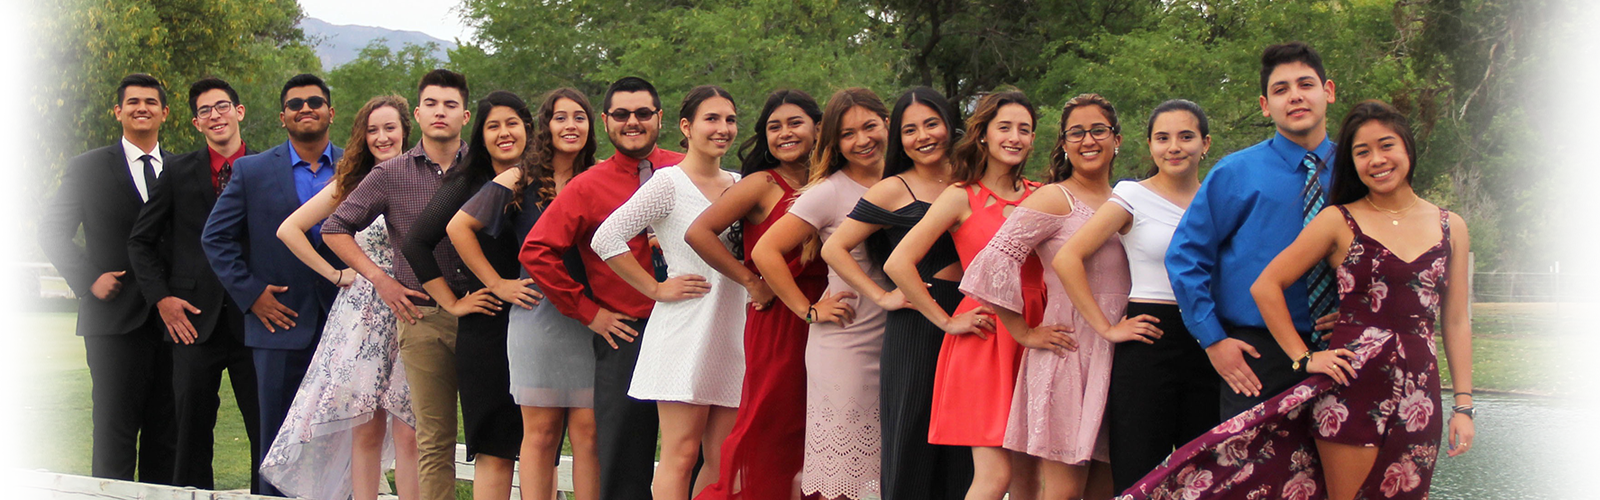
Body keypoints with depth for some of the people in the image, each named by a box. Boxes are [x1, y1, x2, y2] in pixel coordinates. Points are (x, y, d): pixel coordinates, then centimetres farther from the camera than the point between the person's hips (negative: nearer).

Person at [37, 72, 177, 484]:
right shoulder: (87, 169, 4)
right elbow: (51, 232, 5)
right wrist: (88, 278, -6)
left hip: (172, 320, 3)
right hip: (115, 319, -3)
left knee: (167, 432, 5)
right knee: (114, 430, -2)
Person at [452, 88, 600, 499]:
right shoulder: (520, 181, 3)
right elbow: (459, 226, 6)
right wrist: (497, 284, 2)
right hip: (537, 315, -1)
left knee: (588, 430, -1)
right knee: (540, 431, 0)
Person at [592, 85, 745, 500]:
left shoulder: (739, 185, 15)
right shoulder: (668, 183, -5)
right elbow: (606, 239, -13)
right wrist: (657, 289, -10)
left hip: (731, 336, 7)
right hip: (685, 330, -7)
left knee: (723, 462, 5)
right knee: (681, 457, -8)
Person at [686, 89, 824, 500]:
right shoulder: (762, 184, -4)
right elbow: (699, 232, -13)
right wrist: (751, 282, -10)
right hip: (777, 324, -5)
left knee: (809, 430, 4)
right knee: (770, 427, -5)